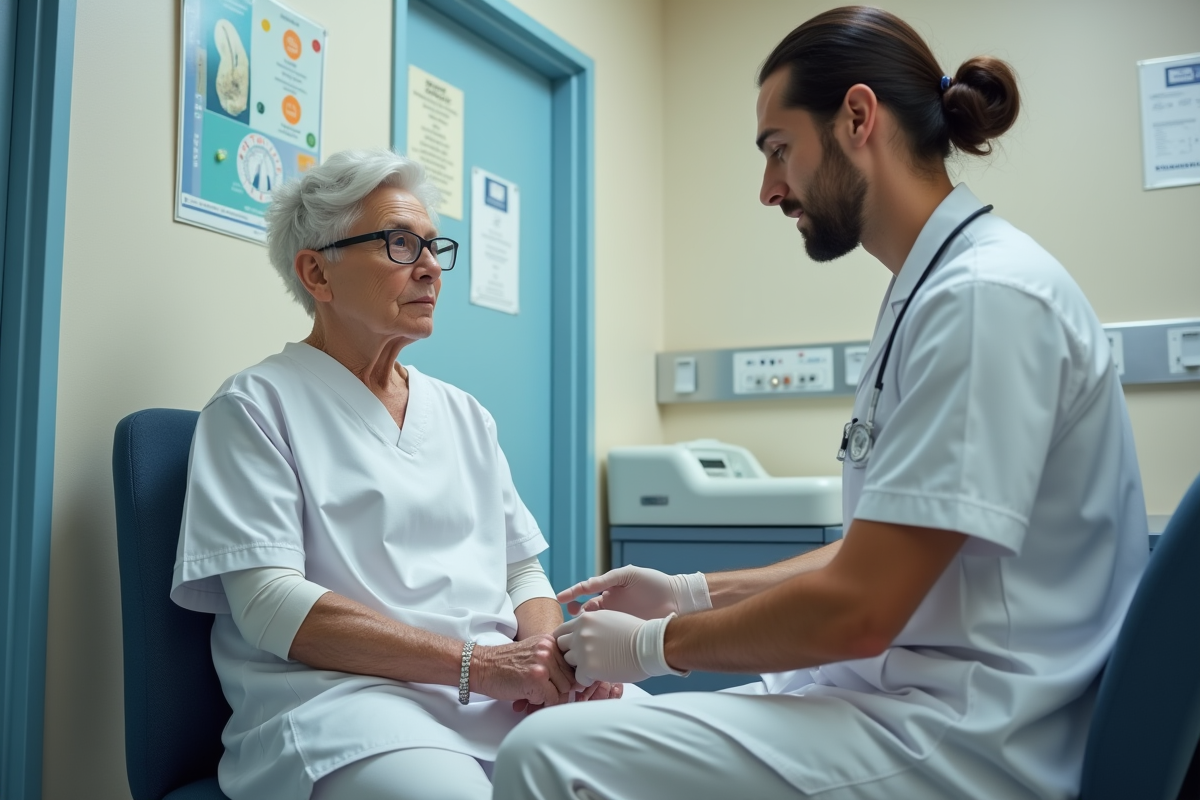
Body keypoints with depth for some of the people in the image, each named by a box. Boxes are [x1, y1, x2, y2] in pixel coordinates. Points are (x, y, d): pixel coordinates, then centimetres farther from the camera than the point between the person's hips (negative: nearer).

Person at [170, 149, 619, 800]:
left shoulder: (464, 415, 21)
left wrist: (548, 649, -5)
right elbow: (270, 604, -10)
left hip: (507, 695, 6)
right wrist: (475, 664, -17)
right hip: (346, 695, -5)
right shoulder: (258, 405, 2)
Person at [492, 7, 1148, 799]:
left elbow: (857, 609, -20)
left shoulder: (985, 295, -18)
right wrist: (695, 593, 12)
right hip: (909, 695, 10)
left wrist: (658, 642, -6)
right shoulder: (935, 287, 13)